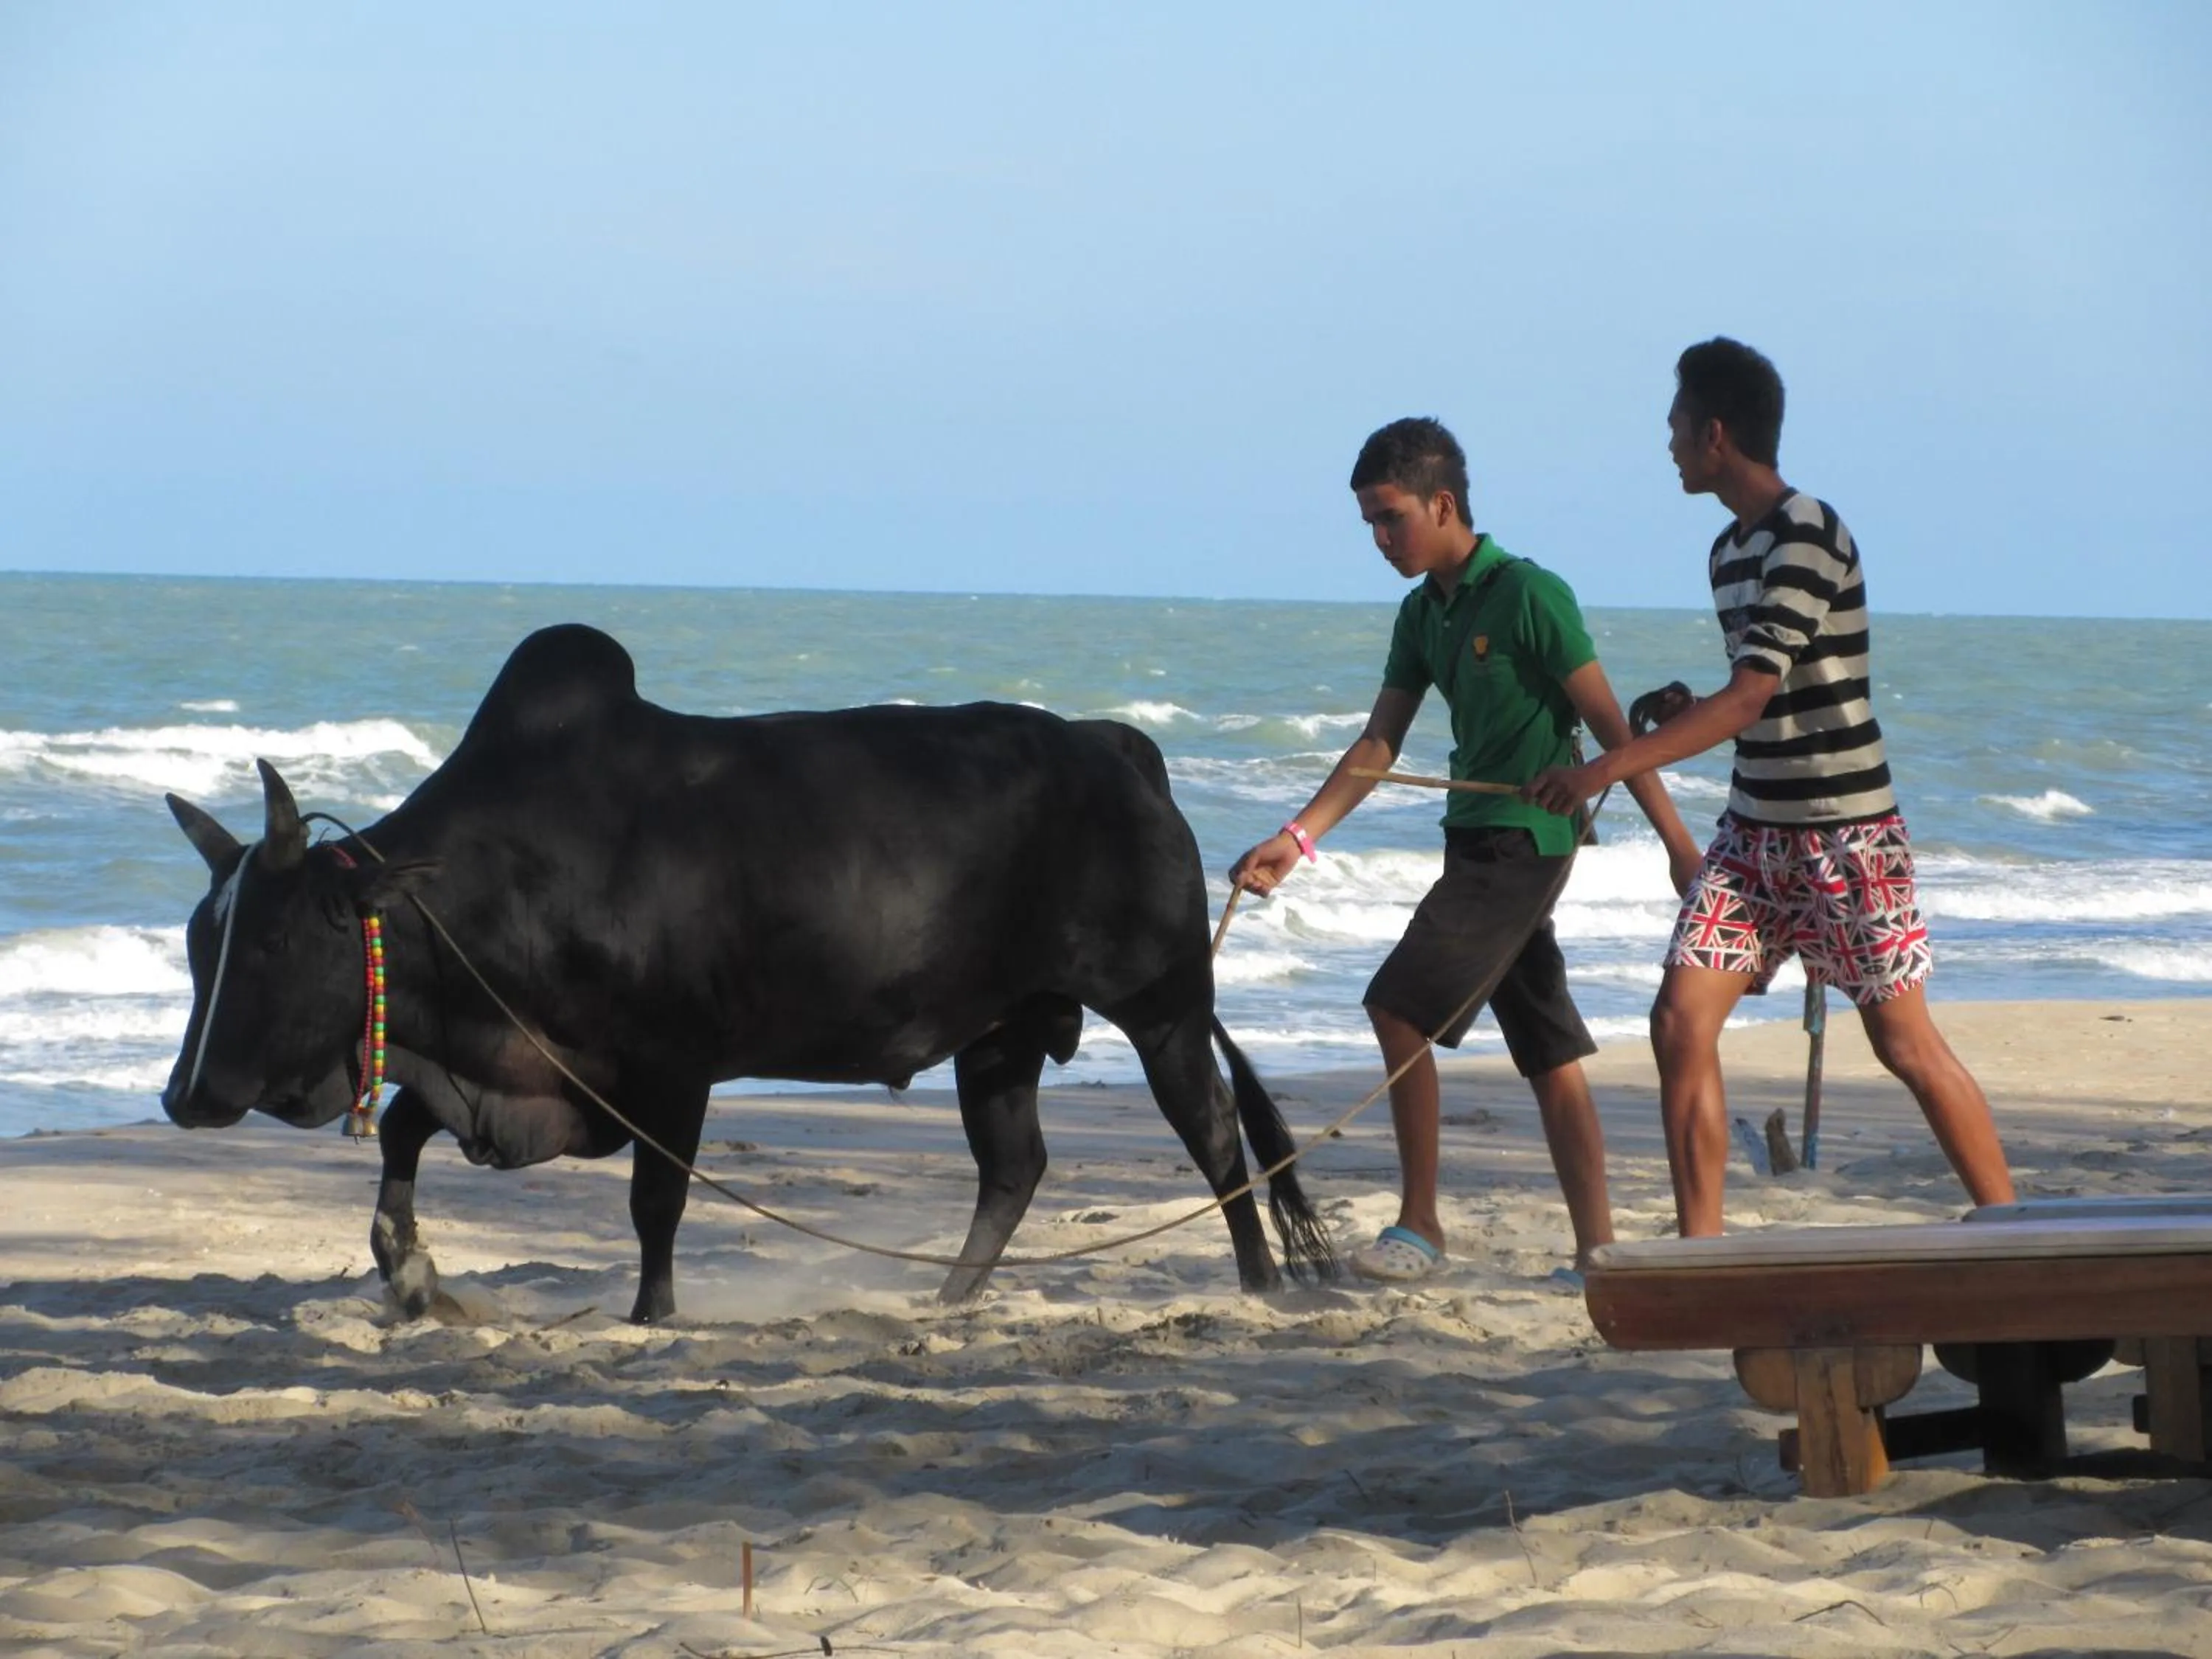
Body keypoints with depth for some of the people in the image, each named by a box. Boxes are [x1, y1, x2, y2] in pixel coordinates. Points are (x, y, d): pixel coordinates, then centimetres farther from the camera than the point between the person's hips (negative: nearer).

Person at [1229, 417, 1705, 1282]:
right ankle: (1597, 1247, 9)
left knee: (1400, 1007, -14)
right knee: (1550, 1053, 8)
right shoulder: (1423, 615, 11)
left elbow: (1608, 724, -13)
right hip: (1476, 838, 9)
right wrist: (1297, 839, 3)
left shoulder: (1528, 595, -13)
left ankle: (1419, 1225, -7)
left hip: (1523, 837, -9)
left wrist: (1677, 842, -13)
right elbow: (1379, 743, 12)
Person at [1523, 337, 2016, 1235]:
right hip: (1754, 830, 8)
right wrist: (1684, 710, 5)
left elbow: (1751, 697, -25)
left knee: (1906, 1045, -2)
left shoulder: (1807, 537, -17)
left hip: (1847, 831, -8)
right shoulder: (1730, 552, 12)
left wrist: (1606, 769, -28)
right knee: (1681, 1020, -4)